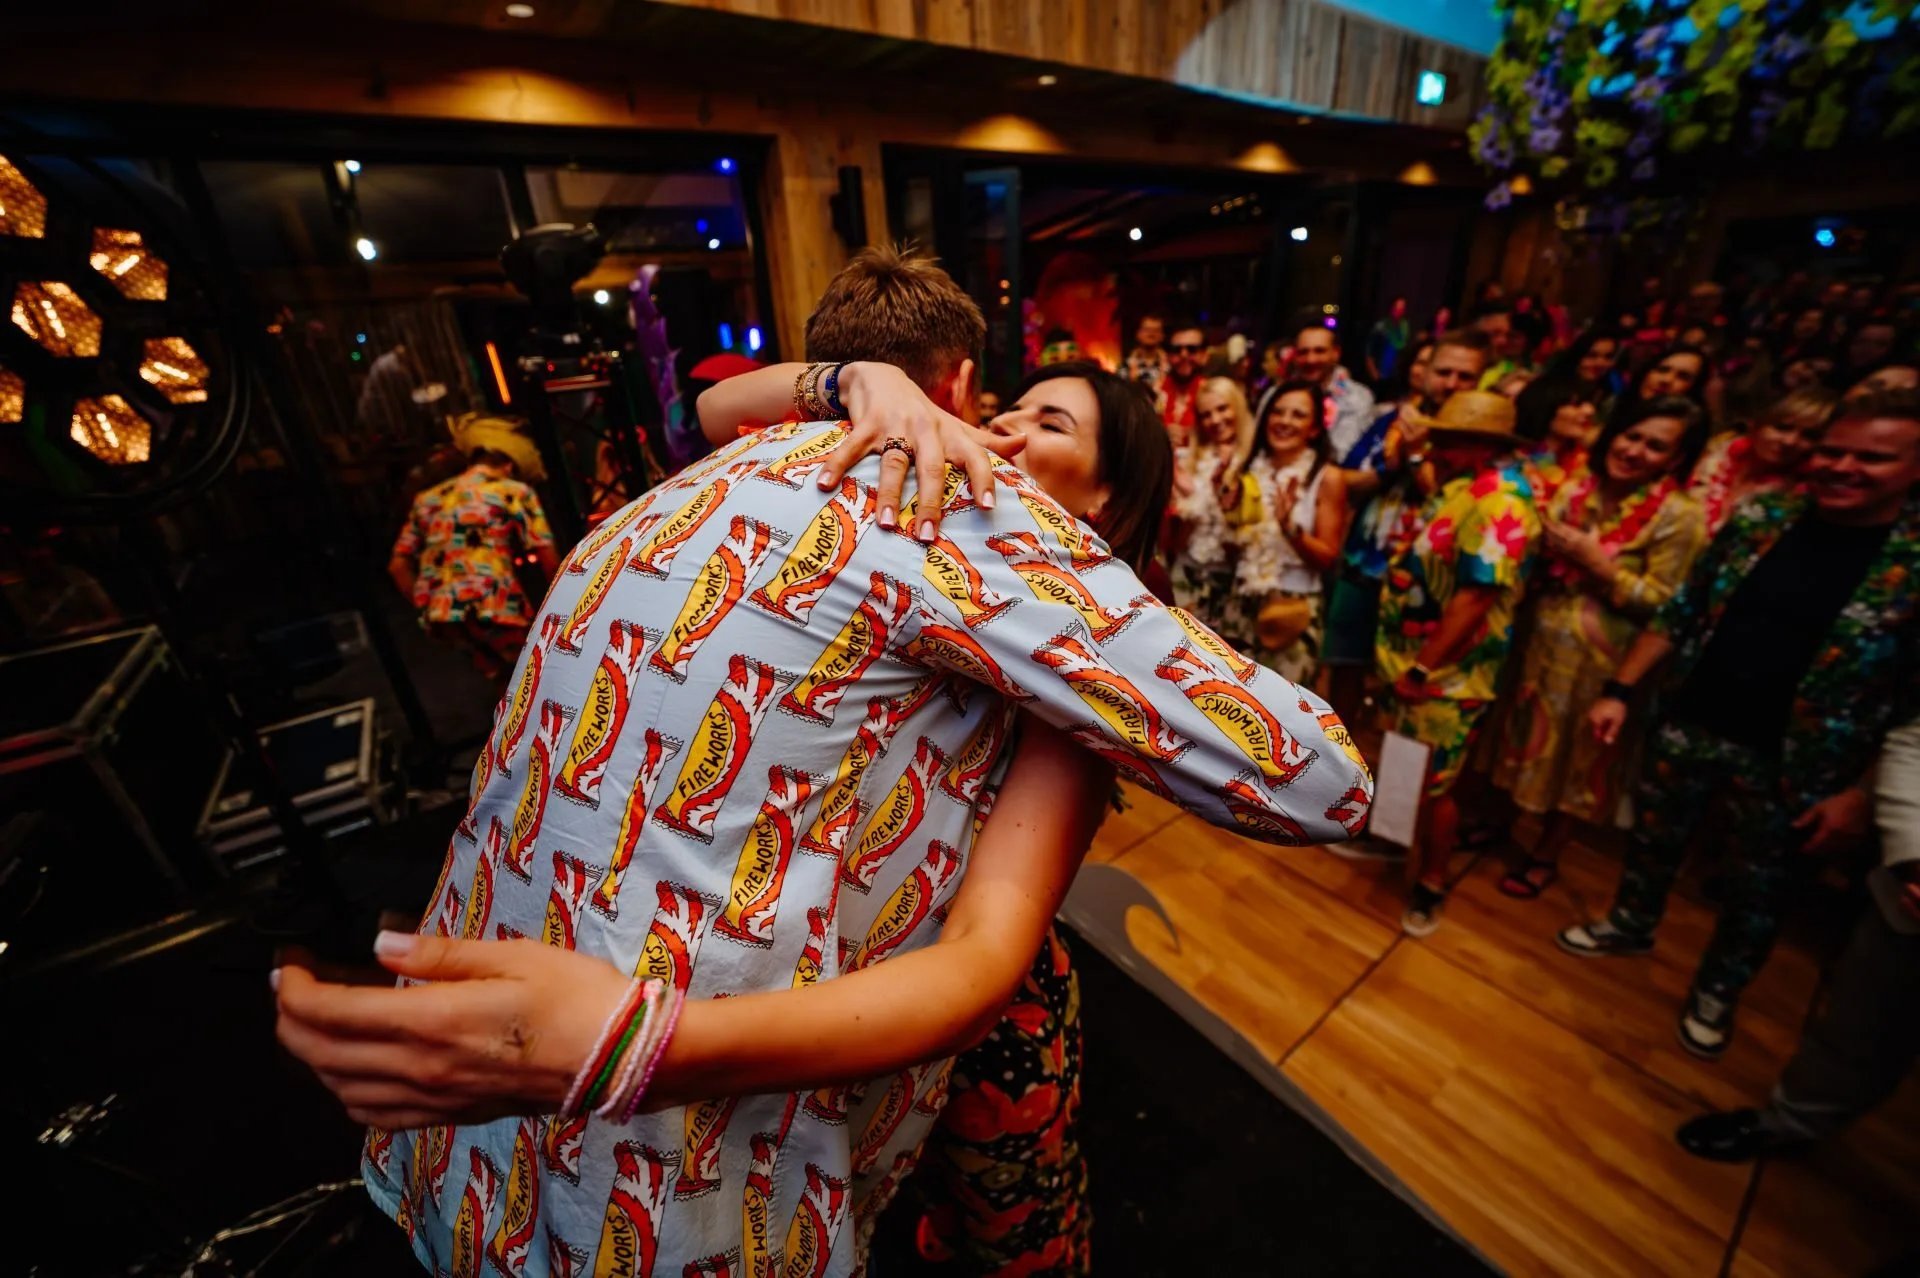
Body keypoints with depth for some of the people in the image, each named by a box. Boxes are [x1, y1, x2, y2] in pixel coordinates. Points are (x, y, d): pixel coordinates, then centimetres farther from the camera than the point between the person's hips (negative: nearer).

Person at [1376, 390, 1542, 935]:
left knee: (1431, 785, 4)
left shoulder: (1501, 502, -22)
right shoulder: (1468, 485, 9)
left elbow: (1476, 599, -27)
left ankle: (1431, 884, 23)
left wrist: (1422, 669, -25)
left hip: (1446, 673, -9)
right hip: (1411, 656, 10)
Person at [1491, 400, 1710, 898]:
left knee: (1578, 758, 12)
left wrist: (1598, 563, -21)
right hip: (1540, 641, 4)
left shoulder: (1679, 516, -13)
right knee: (1528, 740, 19)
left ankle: (1544, 857, 31)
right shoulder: (1575, 488, 1)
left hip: (1601, 660, -4)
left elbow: (1666, 604, -16)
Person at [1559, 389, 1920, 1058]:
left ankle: (1716, 992, 39)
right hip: (1688, 723, 2)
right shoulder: (1762, 516, -3)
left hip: (1788, 761, -2)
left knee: (1755, 890, 16)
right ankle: (1631, 924, 46)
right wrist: (1620, 689, -2)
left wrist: (1858, 790, -10)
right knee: (1653, 837, 20)